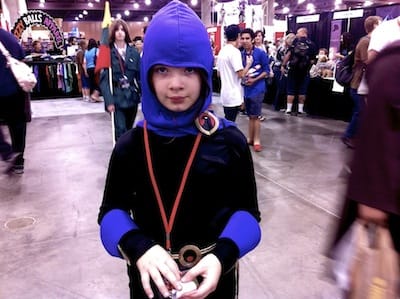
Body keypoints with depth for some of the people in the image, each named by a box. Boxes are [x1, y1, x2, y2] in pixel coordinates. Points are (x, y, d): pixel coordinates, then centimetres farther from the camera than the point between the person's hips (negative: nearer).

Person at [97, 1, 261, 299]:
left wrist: (222, 255, -27)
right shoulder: (130, 145, -9)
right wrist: (139, 248, -26)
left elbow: (247, 210, -8)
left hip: (213, 275, 0)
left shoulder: (230, 141, -12)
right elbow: (113, 210, -6)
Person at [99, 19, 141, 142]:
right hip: (117, 98, -3)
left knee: (129, 130, 15)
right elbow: (104, 79, -7)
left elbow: (140, 76, 7)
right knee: (121, 131, -10)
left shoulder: (134, 52, 7)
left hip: (132, 97, 4)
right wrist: (109, 101, -16)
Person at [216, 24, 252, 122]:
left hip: (225, 94, 9)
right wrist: (249, 64, -4)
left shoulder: (222, 51, 11)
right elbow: (241, 74, -20)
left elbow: (219, 73, 18)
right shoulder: (235, 51, -15)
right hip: (233, 95, -9)